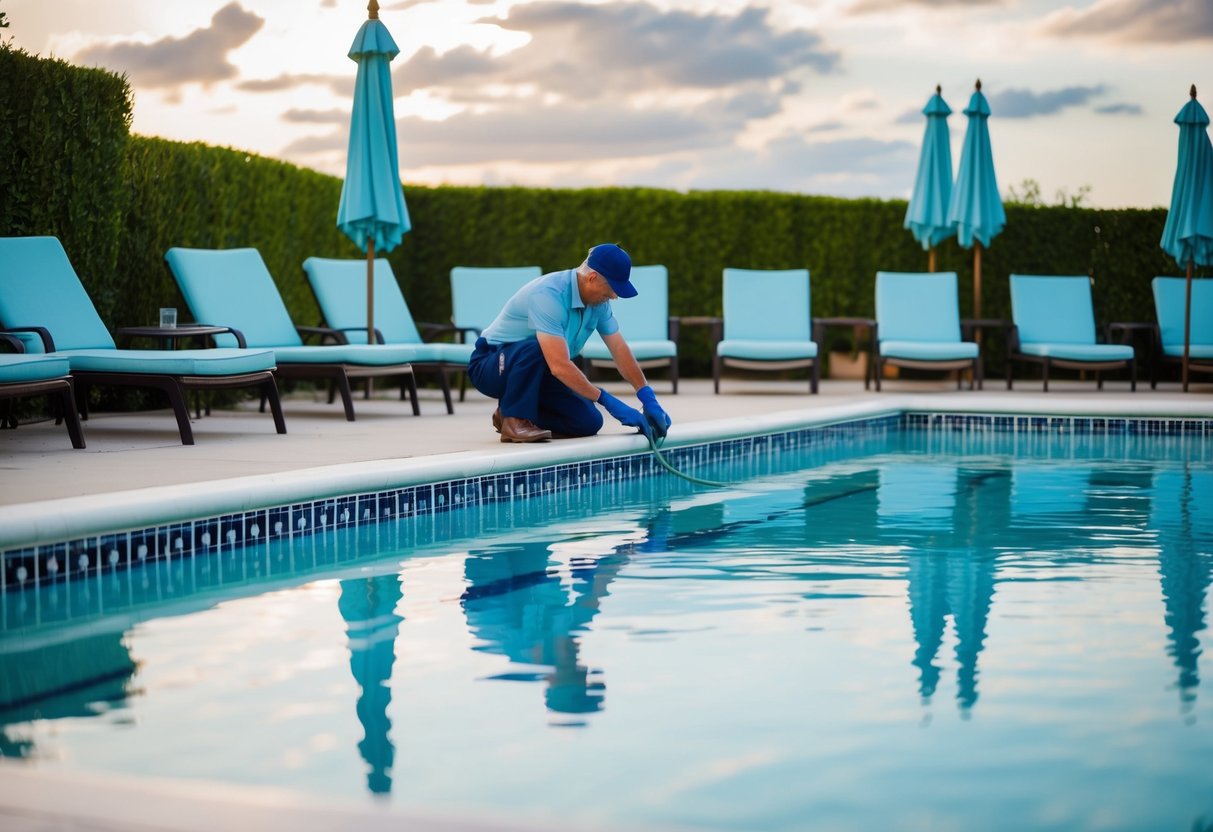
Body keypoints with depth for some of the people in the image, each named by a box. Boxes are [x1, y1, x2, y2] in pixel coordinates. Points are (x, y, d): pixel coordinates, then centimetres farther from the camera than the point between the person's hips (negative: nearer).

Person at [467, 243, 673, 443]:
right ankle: (513, 420, -21)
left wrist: (649, 398, -6)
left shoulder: (598, 300, -6)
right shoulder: (548, 295, -32)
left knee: (588, 422, -11)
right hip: (491, 366, -8)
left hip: (537, 372, 8)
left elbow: (620, 351, 2)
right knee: (535, 347, -40)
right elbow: (560, 366, -37)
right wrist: (606, 399, -34)